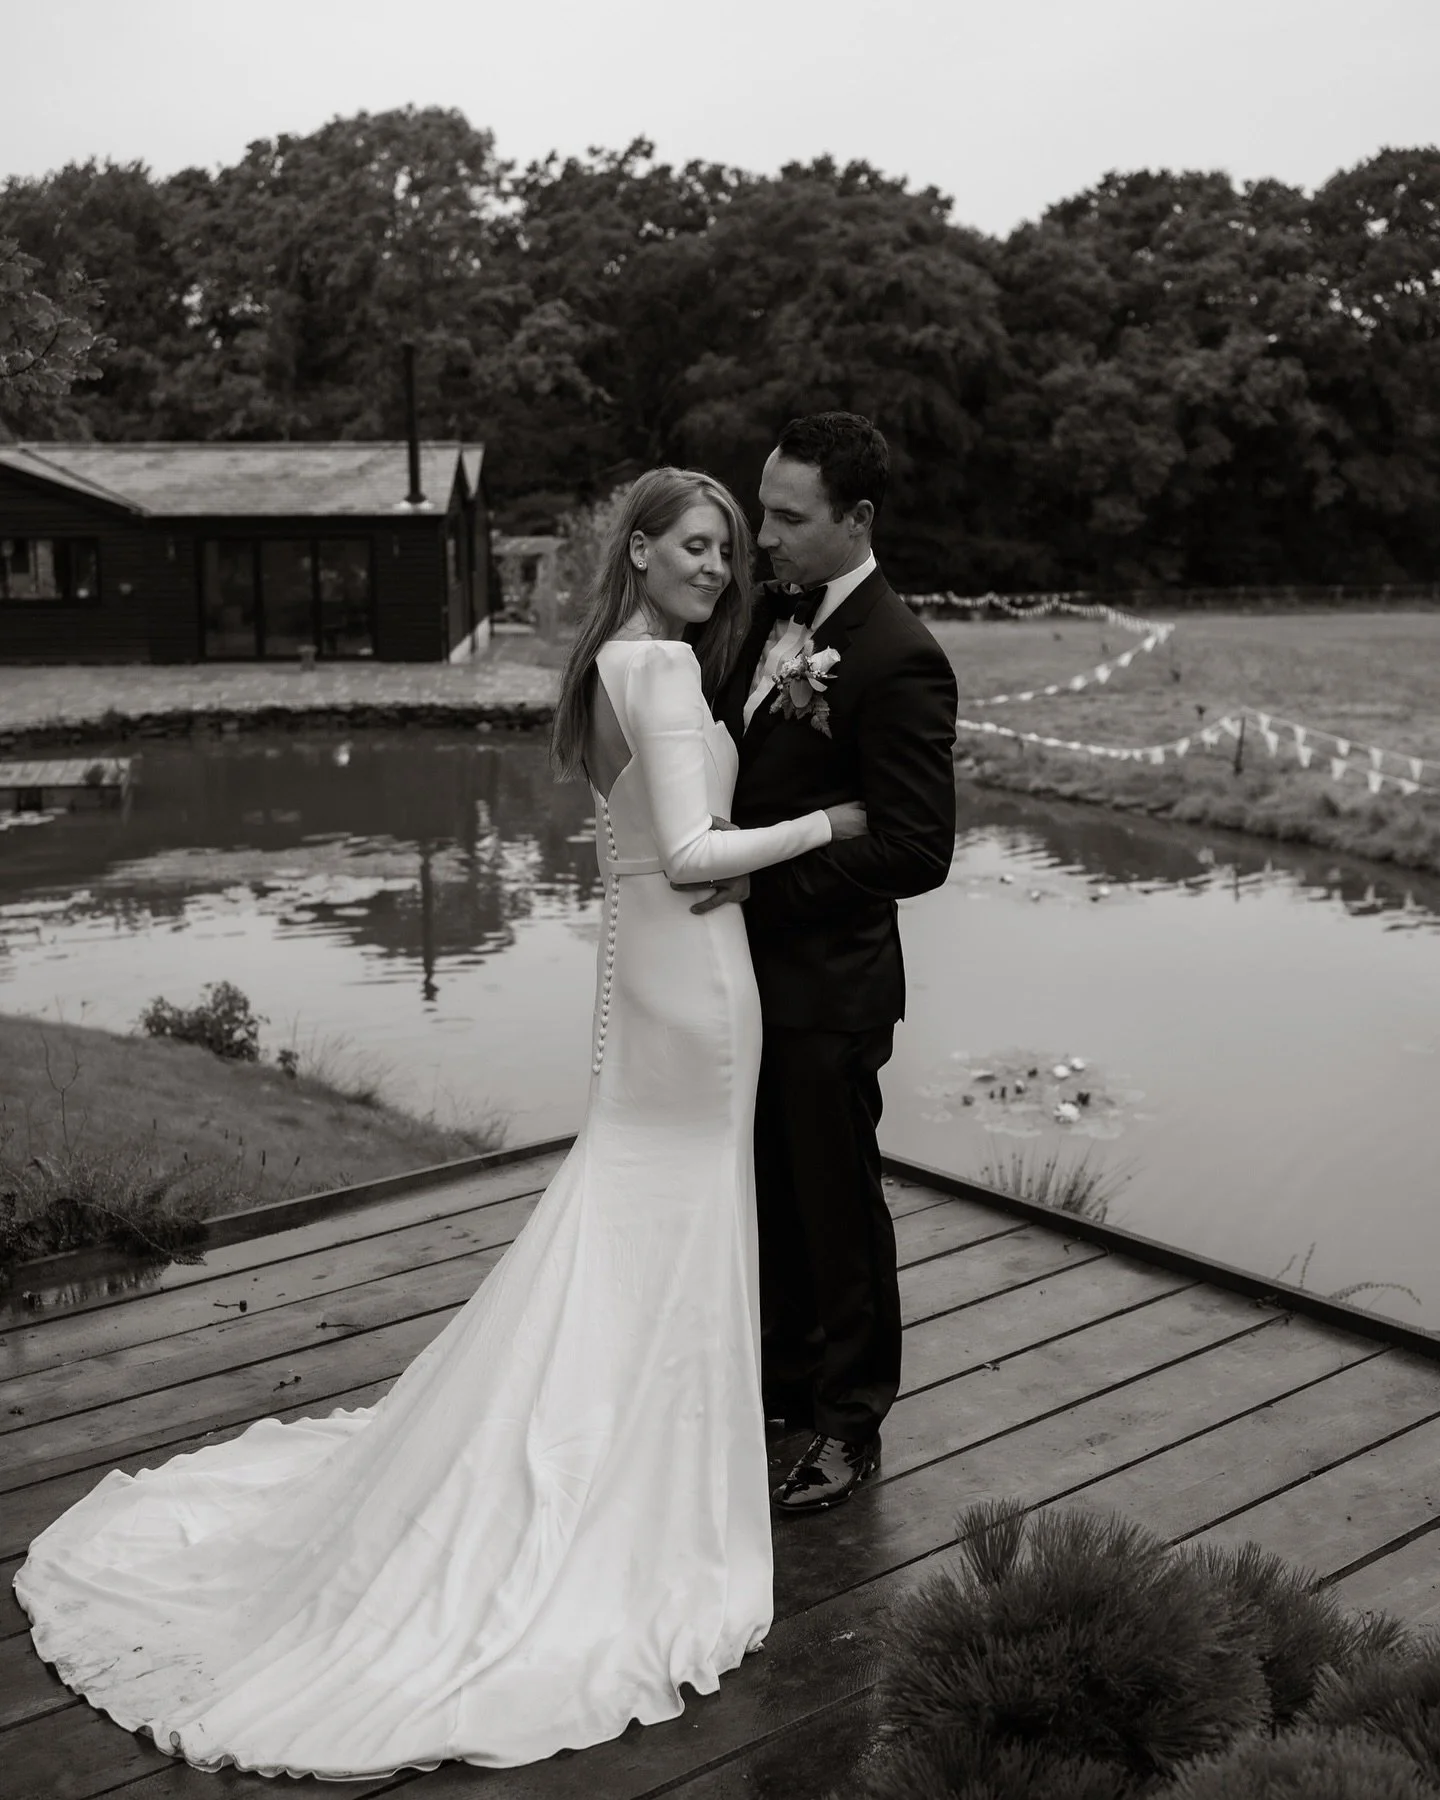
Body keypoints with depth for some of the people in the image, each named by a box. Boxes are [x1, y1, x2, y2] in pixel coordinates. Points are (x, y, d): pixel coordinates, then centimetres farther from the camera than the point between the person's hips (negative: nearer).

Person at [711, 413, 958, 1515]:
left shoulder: (900, 660, -20)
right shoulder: (776, 617, 5)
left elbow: (917, 850, -22)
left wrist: (762, 884, -20)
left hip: (827, 982, -8)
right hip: (752, 964, 8)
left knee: (837, 1203, 9)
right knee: (768, 1192, 21)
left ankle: (849, 1425, 28)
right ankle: (784, 1380, 42)